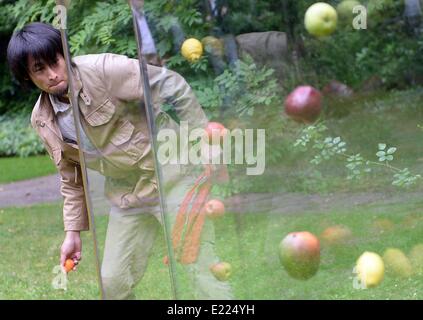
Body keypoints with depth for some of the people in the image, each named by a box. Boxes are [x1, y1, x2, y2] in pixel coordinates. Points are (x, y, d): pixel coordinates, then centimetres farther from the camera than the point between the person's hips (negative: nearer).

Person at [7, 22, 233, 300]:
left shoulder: (102, 70, -21)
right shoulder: (43, 120, -1)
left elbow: (170, 85, -15)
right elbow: (72, 176, 12)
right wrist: (73, 231, 9)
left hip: (171, 177, -6)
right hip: (127, 196, 6)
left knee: (202, 264, -7)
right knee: (113, 282, 8)